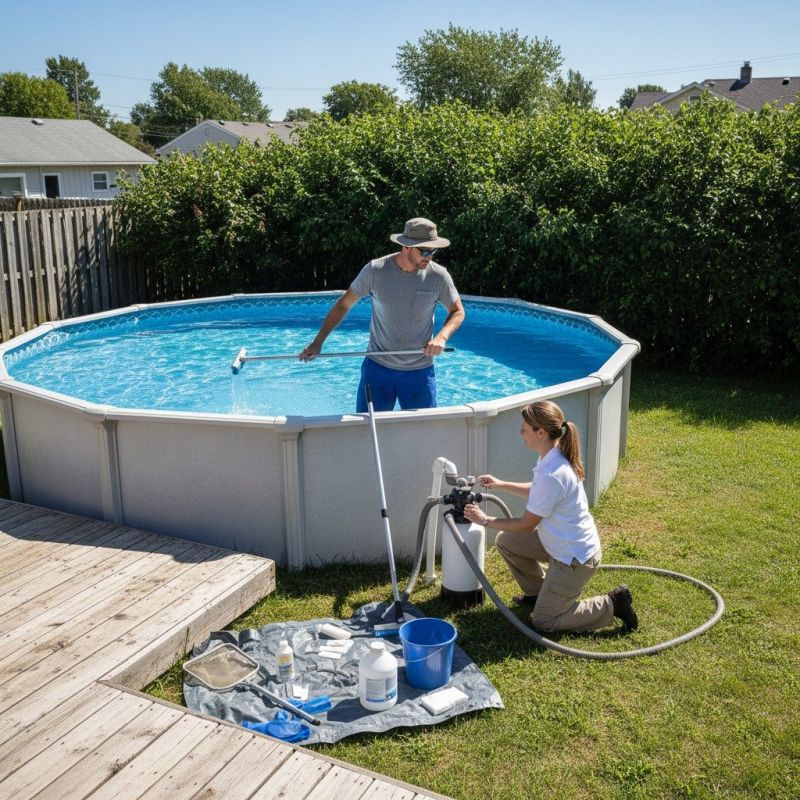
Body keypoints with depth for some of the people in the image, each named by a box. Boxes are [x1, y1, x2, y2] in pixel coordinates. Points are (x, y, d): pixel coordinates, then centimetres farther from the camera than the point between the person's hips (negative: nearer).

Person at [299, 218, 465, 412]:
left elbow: (457, 312, 5)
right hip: (377, 366, -1)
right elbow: (344, 304, 1)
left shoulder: (438, 275, -7)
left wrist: (441, 337, -16)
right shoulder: (375, 270, -9)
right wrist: (317, 342, 0)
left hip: (419, 371, 1)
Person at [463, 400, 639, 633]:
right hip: (561, 542, 9)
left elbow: (526, 525, -20)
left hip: (575, 557, -9)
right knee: (505, 541, 11)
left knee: (542, 622, 2)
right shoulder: (554, 456, -4)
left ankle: (612, 605, 7)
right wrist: (501, 484, 11)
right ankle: (538, 592, 26)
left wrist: (486, 520, -9)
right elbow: (537, 492, 17)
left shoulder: (552, 474, -32)